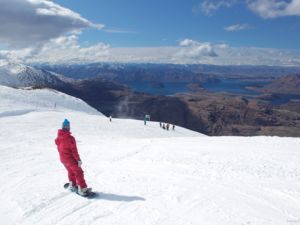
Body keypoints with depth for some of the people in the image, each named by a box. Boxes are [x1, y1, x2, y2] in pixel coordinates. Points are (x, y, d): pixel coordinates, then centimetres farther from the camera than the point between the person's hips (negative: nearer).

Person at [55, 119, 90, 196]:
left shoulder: (58, 138, -3)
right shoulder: (70, 138, -25)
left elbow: (59, 148, 9)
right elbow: (74, 150, -22)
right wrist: (78, 160, -14)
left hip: (62, 159, 7)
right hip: (70, 159, -7)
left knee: (70, 171, 27)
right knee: (78, 172, 4)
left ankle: (72, 185, 39)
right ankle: (82, 189, 6)